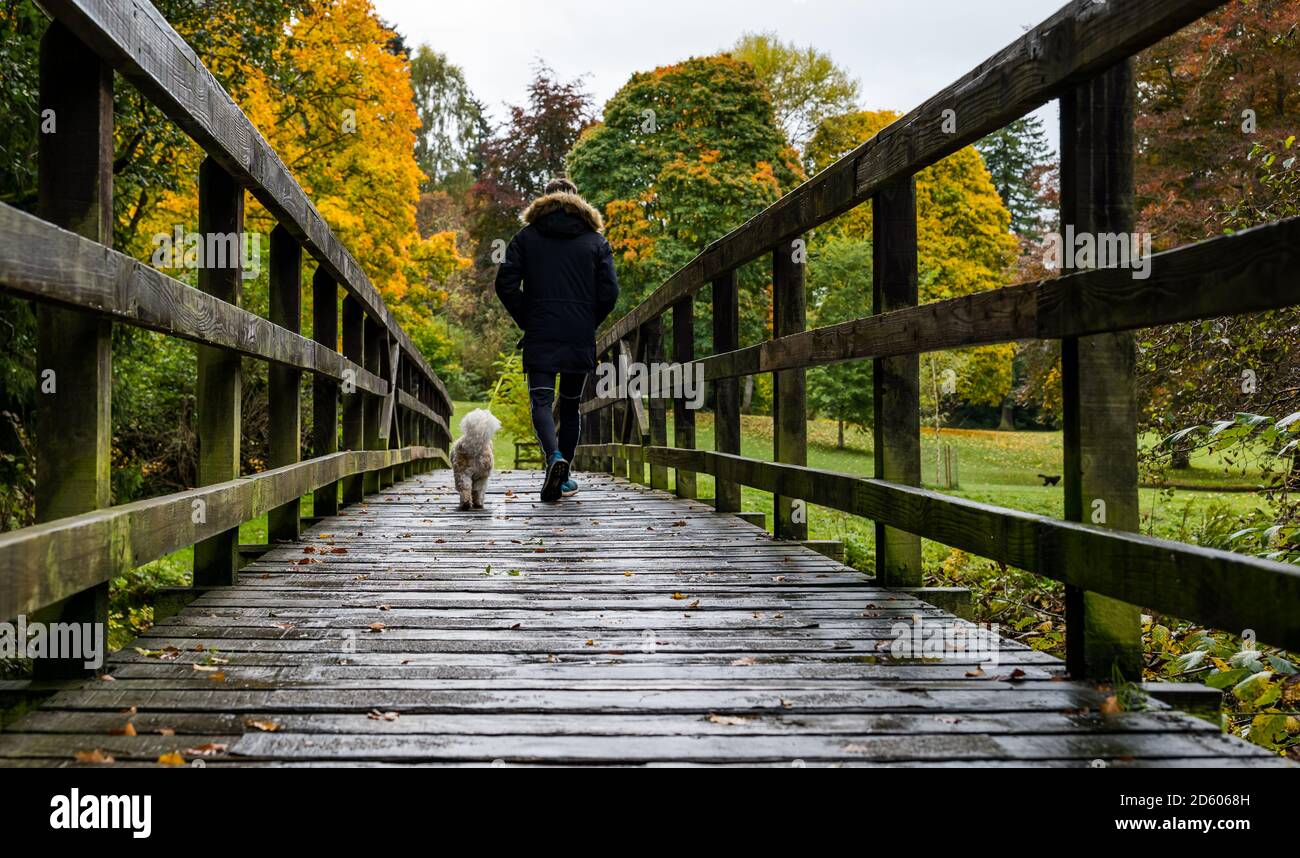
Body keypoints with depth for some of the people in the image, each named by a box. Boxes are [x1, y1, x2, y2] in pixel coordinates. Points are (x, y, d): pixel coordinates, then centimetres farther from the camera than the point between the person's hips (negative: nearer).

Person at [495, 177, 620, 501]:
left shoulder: (526, 236, 7)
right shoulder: (595, 240, 7)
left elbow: (505, 285, -2)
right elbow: (609, 292, -2)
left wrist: (526, 321, 8)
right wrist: (588, 323, 11)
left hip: (539, 338, -1)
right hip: (581, 340, 1)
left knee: (541, 403, -4)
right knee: (570, 406, 13)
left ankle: (554, 457, -31)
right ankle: (563, 479, 18)